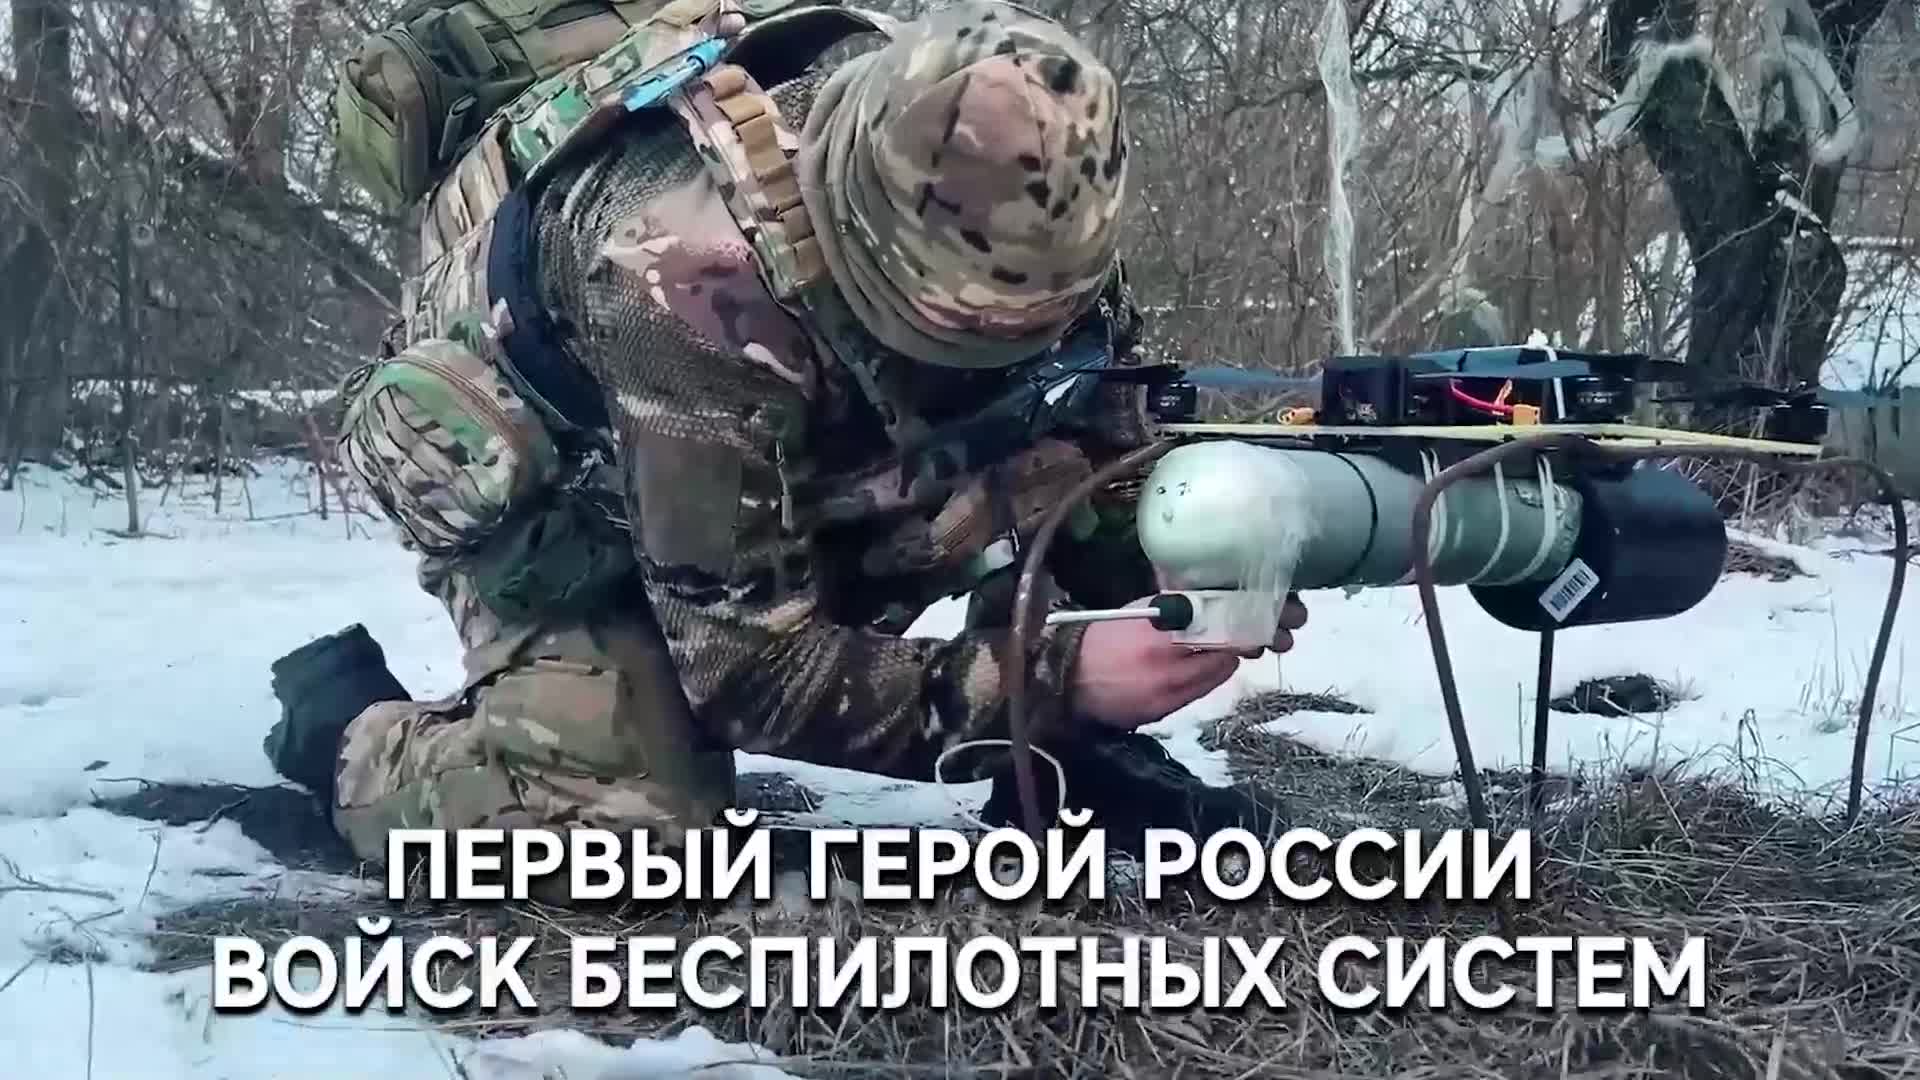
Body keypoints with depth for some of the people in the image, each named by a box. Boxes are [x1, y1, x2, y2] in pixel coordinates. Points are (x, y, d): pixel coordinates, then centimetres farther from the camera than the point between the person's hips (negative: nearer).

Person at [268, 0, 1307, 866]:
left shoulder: (1017, 213, -23)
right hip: (548, 480, -5)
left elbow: (1101, 460, -9)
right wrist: (1054, 676, -42)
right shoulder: (694, 281, -42)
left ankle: (1067, 760, -1)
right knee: (622, 827, -26)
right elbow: (747, 661, -36)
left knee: (1060, 457, -20)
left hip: (813, 468, 5)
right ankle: (345, 737, 2)